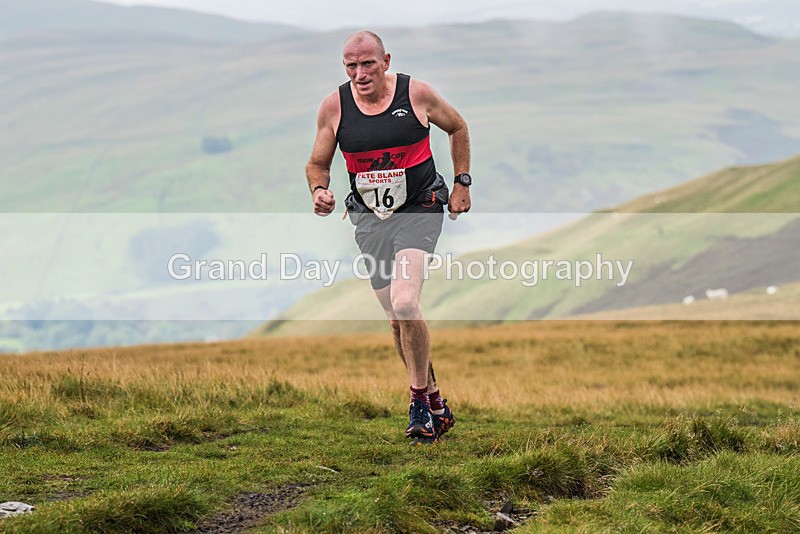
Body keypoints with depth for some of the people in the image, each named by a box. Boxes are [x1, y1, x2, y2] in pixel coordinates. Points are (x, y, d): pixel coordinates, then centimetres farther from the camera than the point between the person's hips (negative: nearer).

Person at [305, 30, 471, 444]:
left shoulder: (417, 93, -8)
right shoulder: (334, 107, -4)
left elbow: (457, 128, 10)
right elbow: (317, 163, 8)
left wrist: (462, 183, 6)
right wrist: (319, 191, -13)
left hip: (419, 211, -4)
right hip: (369, 218, 4)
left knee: (405, 304, -23)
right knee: (396, 318, 9)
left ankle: (420, 397, -6)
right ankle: (433, 403, 25)